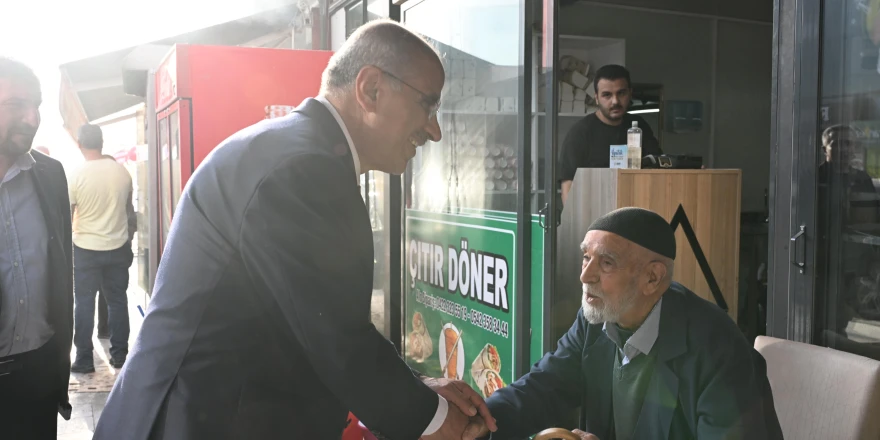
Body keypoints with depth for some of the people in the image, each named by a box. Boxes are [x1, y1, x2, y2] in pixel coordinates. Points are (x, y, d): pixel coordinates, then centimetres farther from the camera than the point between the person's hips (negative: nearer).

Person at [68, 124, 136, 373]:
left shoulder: (76, 175, -11)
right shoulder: (122, 172, -2)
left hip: (85, 249, -3)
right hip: (118, 247, 3)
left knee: (84, 304, 6)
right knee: (117, 301, 10)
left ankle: (84, 359, 9)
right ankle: (119, 355, 15)